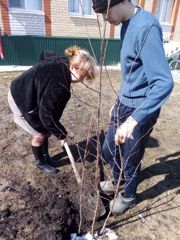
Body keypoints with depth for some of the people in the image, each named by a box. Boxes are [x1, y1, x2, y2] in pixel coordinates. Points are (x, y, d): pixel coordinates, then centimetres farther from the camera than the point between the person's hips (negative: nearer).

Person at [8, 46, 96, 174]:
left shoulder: (62, 62, -10)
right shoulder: (58, 86, -37)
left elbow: (44, 54, 12)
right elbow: (47, 115, -29)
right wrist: (61, 134, -17)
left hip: (25, 92, 9)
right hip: (21, 100, -9)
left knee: (46, 131, 14)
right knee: (40, 135, 2)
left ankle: (46, 157, 34)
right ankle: (40, 162, 28)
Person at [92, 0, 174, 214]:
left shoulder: (146, 27, -21)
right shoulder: (127, 25, 8)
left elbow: (164, 82, -31)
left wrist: (134, 119, -38)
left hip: (140, 110, -8)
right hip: (124, 105, 9)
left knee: (130, 160, 12)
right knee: (108, 150, 21)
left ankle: (128, 196, 41)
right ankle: (118, 181, 50)